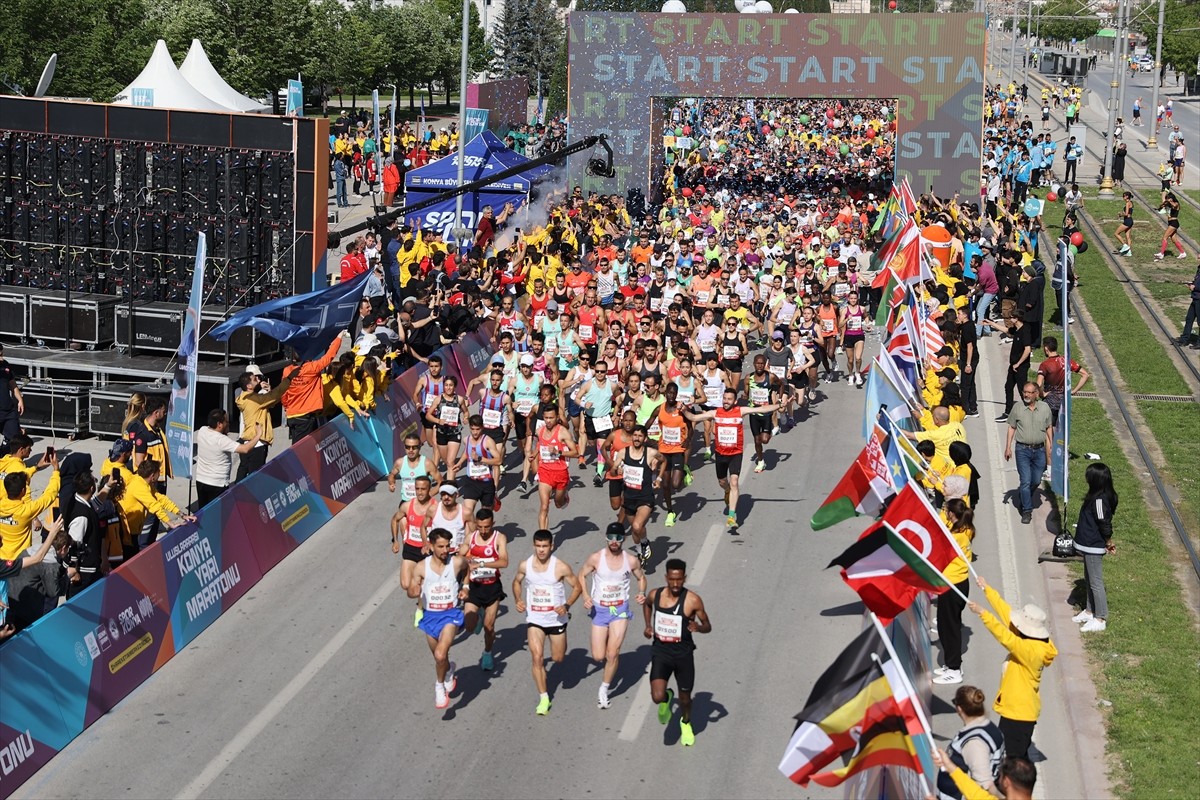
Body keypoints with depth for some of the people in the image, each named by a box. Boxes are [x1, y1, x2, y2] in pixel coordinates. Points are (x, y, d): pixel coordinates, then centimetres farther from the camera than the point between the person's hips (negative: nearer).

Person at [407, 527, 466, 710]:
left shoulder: (457, 562, -12)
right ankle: (448, 672, 54)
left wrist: (464, 587, 8)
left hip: (450, 615, -2)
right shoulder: (422, 567, -12)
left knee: (440, 655, -23)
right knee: (440, 659, 18)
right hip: (430, 615, 2)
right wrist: (414, 592, -33)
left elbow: (468, 566, 13)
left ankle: (440, 687, 2)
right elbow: (411, 592, -11)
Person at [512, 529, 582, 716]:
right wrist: (518, 600, -4)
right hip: (534, 619, 1)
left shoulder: (561, 567, -16)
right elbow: (516, 582, 13)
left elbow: (577, 587, -5)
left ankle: (558, 650, 49)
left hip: (557, 619, -1)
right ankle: (544, 699, -1)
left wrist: (567, 605, -20)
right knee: (537, 657, -11)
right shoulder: (525, 565, -7)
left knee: (557, 659, 10)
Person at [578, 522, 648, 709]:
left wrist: (642, 593, -9)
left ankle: (604, 690, 6)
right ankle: (612, 660, 39)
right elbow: (581, 575, 4)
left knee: (613, 653, -13)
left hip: (620, 610, 0)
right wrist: (586, 596, -11)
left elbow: (641, 578, 11)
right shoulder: (596, 558, -10)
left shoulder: (631, 560, -7)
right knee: (598, 656, 1)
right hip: (599, 610, 1)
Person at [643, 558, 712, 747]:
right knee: (657, 697, -17)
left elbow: (708, 626, -4)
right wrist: (648, 625, 7)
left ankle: (686, 723, 49)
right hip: (661, 651, 1)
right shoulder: (655, 595, -5)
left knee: (685, 696, 15)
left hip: (683, 653, -1)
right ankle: (667, 697, 22)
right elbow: (646, 604, 20)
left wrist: (698, 627, -27)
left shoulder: (693, 600, -14)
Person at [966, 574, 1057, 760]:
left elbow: (1005, 636, -36)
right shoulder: (1031, 640, 1)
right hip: (1013, 710, 10)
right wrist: (987, 589, 9)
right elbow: (1007, 613, 5)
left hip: (1019, 713, -10)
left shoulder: (1030, 650, -25)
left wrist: (982, 613, -38)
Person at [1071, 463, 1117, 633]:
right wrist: (1107, 543, 16)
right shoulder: (1096, 496, 4)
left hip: (1094, 547, -10)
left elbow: (1104, 524, -21)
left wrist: (1108, 543, -7)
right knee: (1089, 580, 22)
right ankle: (1090, 611, 35)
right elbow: (1103, 524, 12)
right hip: (1089, 545, 10)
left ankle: (1100, 619, 8)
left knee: (1096, 582, -1)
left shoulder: (1099, 499, -26)